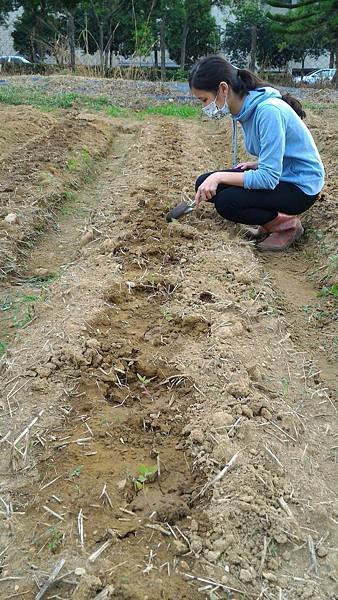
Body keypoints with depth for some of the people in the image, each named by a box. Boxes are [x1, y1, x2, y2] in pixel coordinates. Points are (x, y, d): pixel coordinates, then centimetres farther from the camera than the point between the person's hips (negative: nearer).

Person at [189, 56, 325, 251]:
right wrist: (257, 165, -1)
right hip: (276, 174, 9)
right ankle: (272, 220, 8)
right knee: (204, 184, -3)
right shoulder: (246, 109, 0)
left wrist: (220, 176, -26)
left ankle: (288, 224, -4)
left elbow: (268, 178, -29)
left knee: (227, 202, -27)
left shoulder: (269, 110, -27)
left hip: (301, 186, -9)